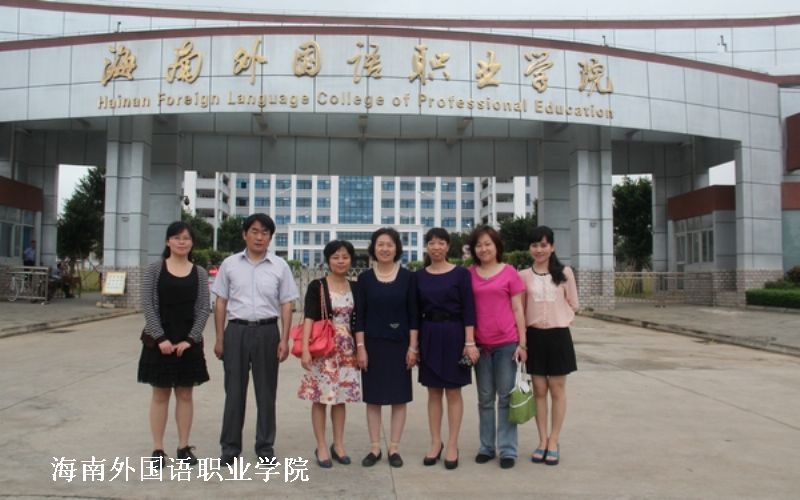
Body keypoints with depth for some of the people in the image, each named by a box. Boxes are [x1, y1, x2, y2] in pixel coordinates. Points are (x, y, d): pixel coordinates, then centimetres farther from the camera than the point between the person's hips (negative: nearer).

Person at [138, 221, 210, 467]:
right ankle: (158, 449, 15)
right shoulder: (154, 269, -1)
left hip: (189, 341, 2)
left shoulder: (200, 273, 3)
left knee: (185, 394, 8)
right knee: (160, 394, 6)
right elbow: (148, 305, -6)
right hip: (160, 340, -1)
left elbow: (203, 309, 0)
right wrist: (161, 338, -14)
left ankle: (184, 447, 18)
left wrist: (190, 339, -10)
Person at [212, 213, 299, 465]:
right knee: (234, 390, 7)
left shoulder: (280, 266, 3)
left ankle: (265, 445, 21)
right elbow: (220, 303, 7)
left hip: (267, 332, 0)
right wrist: (219, 338, 3)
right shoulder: (230, 264, 4)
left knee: (266, 391, 8)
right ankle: (230, 446, 19)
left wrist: (284, 340, -4)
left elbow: (286, 305, 3)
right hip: (236, 331, 0)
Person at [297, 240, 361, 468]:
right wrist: (305, 348, -22)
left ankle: (338, 445, 22)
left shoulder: (355, 288, 8)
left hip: (346, 348, 4)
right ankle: (321, 448, 13)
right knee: (321, 397, 1)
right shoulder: (317, 286, -5)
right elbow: (309, 318, -12)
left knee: (341, 397, 10)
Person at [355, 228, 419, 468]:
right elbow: (360, 315, 1)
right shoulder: (365, 278, 1)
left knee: (399, 397, 5)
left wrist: (413, 346, -5)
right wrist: (360, 347, -6)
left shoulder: (407, 277, 0)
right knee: (373, 397, 6)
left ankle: (394, 448, 17)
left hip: (399, 344, 0)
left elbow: (413, 314, 0)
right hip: (373, 344, 0)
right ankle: (374, 448, 17)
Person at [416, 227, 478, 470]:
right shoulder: (420, 276, 6)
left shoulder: (460, 273, -3)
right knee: (433, 392, 9)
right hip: (429, 336, 3)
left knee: (453, 392, 3)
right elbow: (416, 311, 8)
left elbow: (469, 310, -6)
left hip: (454, 334, -3)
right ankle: (435, 442, 20)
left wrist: (470, 342, -12)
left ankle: (452, 445, 13)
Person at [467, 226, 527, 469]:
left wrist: (522, 343, -3)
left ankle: (507, 449, 15)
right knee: (485, 398, 12)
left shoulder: (509, 272, -1)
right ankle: (486, 447, 23)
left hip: (506, 343, -2)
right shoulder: (469, 274, 5)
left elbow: (518, 309, 0)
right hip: (480, 345, 2)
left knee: (506, 397, 5)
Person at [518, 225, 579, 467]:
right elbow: (519, 310, 3)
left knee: (557, 390, 6)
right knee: (539, 390, 7)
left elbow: (573, 305, 5)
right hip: (534, 336, 1)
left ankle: (553, 442, 15)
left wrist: (559, 319, -2)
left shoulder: (564, 273, -2)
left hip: (558, 335, -1)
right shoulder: (524, 275, 0)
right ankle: (542, 441, 17)